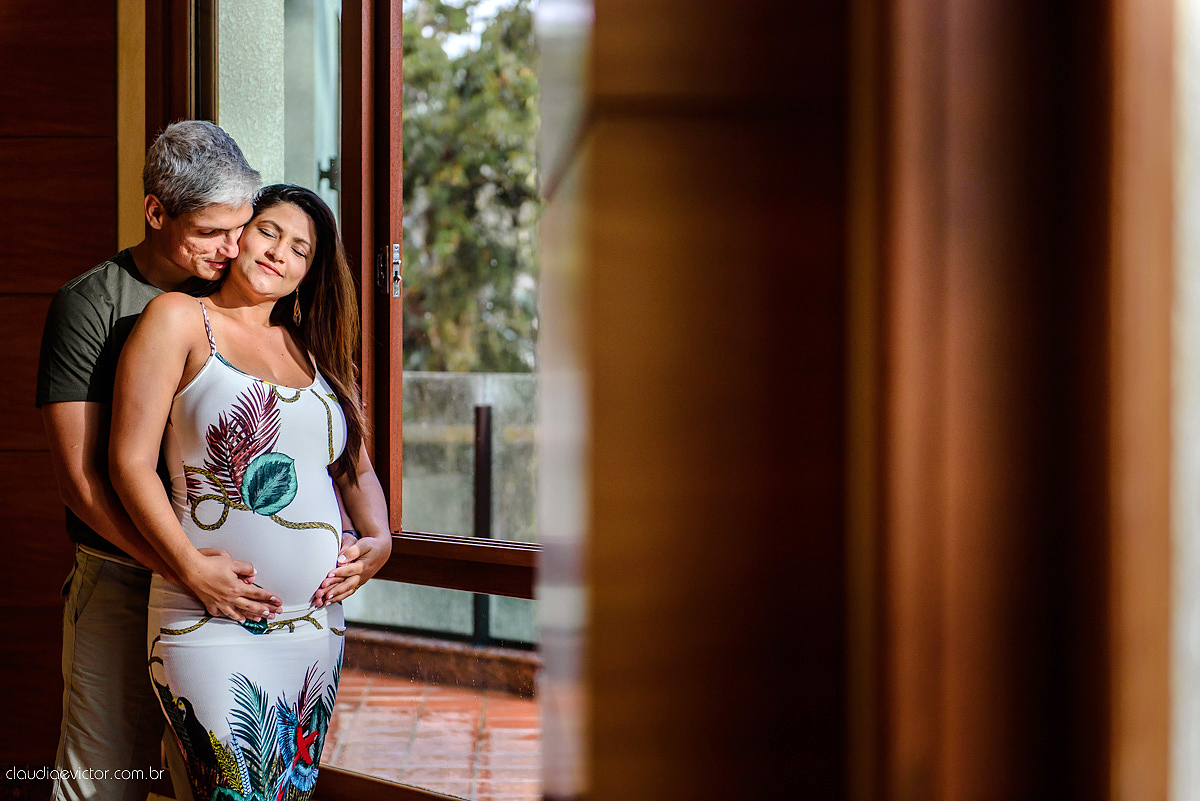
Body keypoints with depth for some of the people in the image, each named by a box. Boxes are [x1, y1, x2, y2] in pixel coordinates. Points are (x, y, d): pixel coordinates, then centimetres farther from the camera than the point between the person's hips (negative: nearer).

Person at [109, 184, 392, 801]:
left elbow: (356, 465, 23)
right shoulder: (180, 319, 0)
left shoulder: (312, 350, 17)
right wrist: (195, 571, -16)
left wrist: (378, 539, 3)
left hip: (317, 628, 6)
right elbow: (130, 462, -7)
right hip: (213, 630, -6)